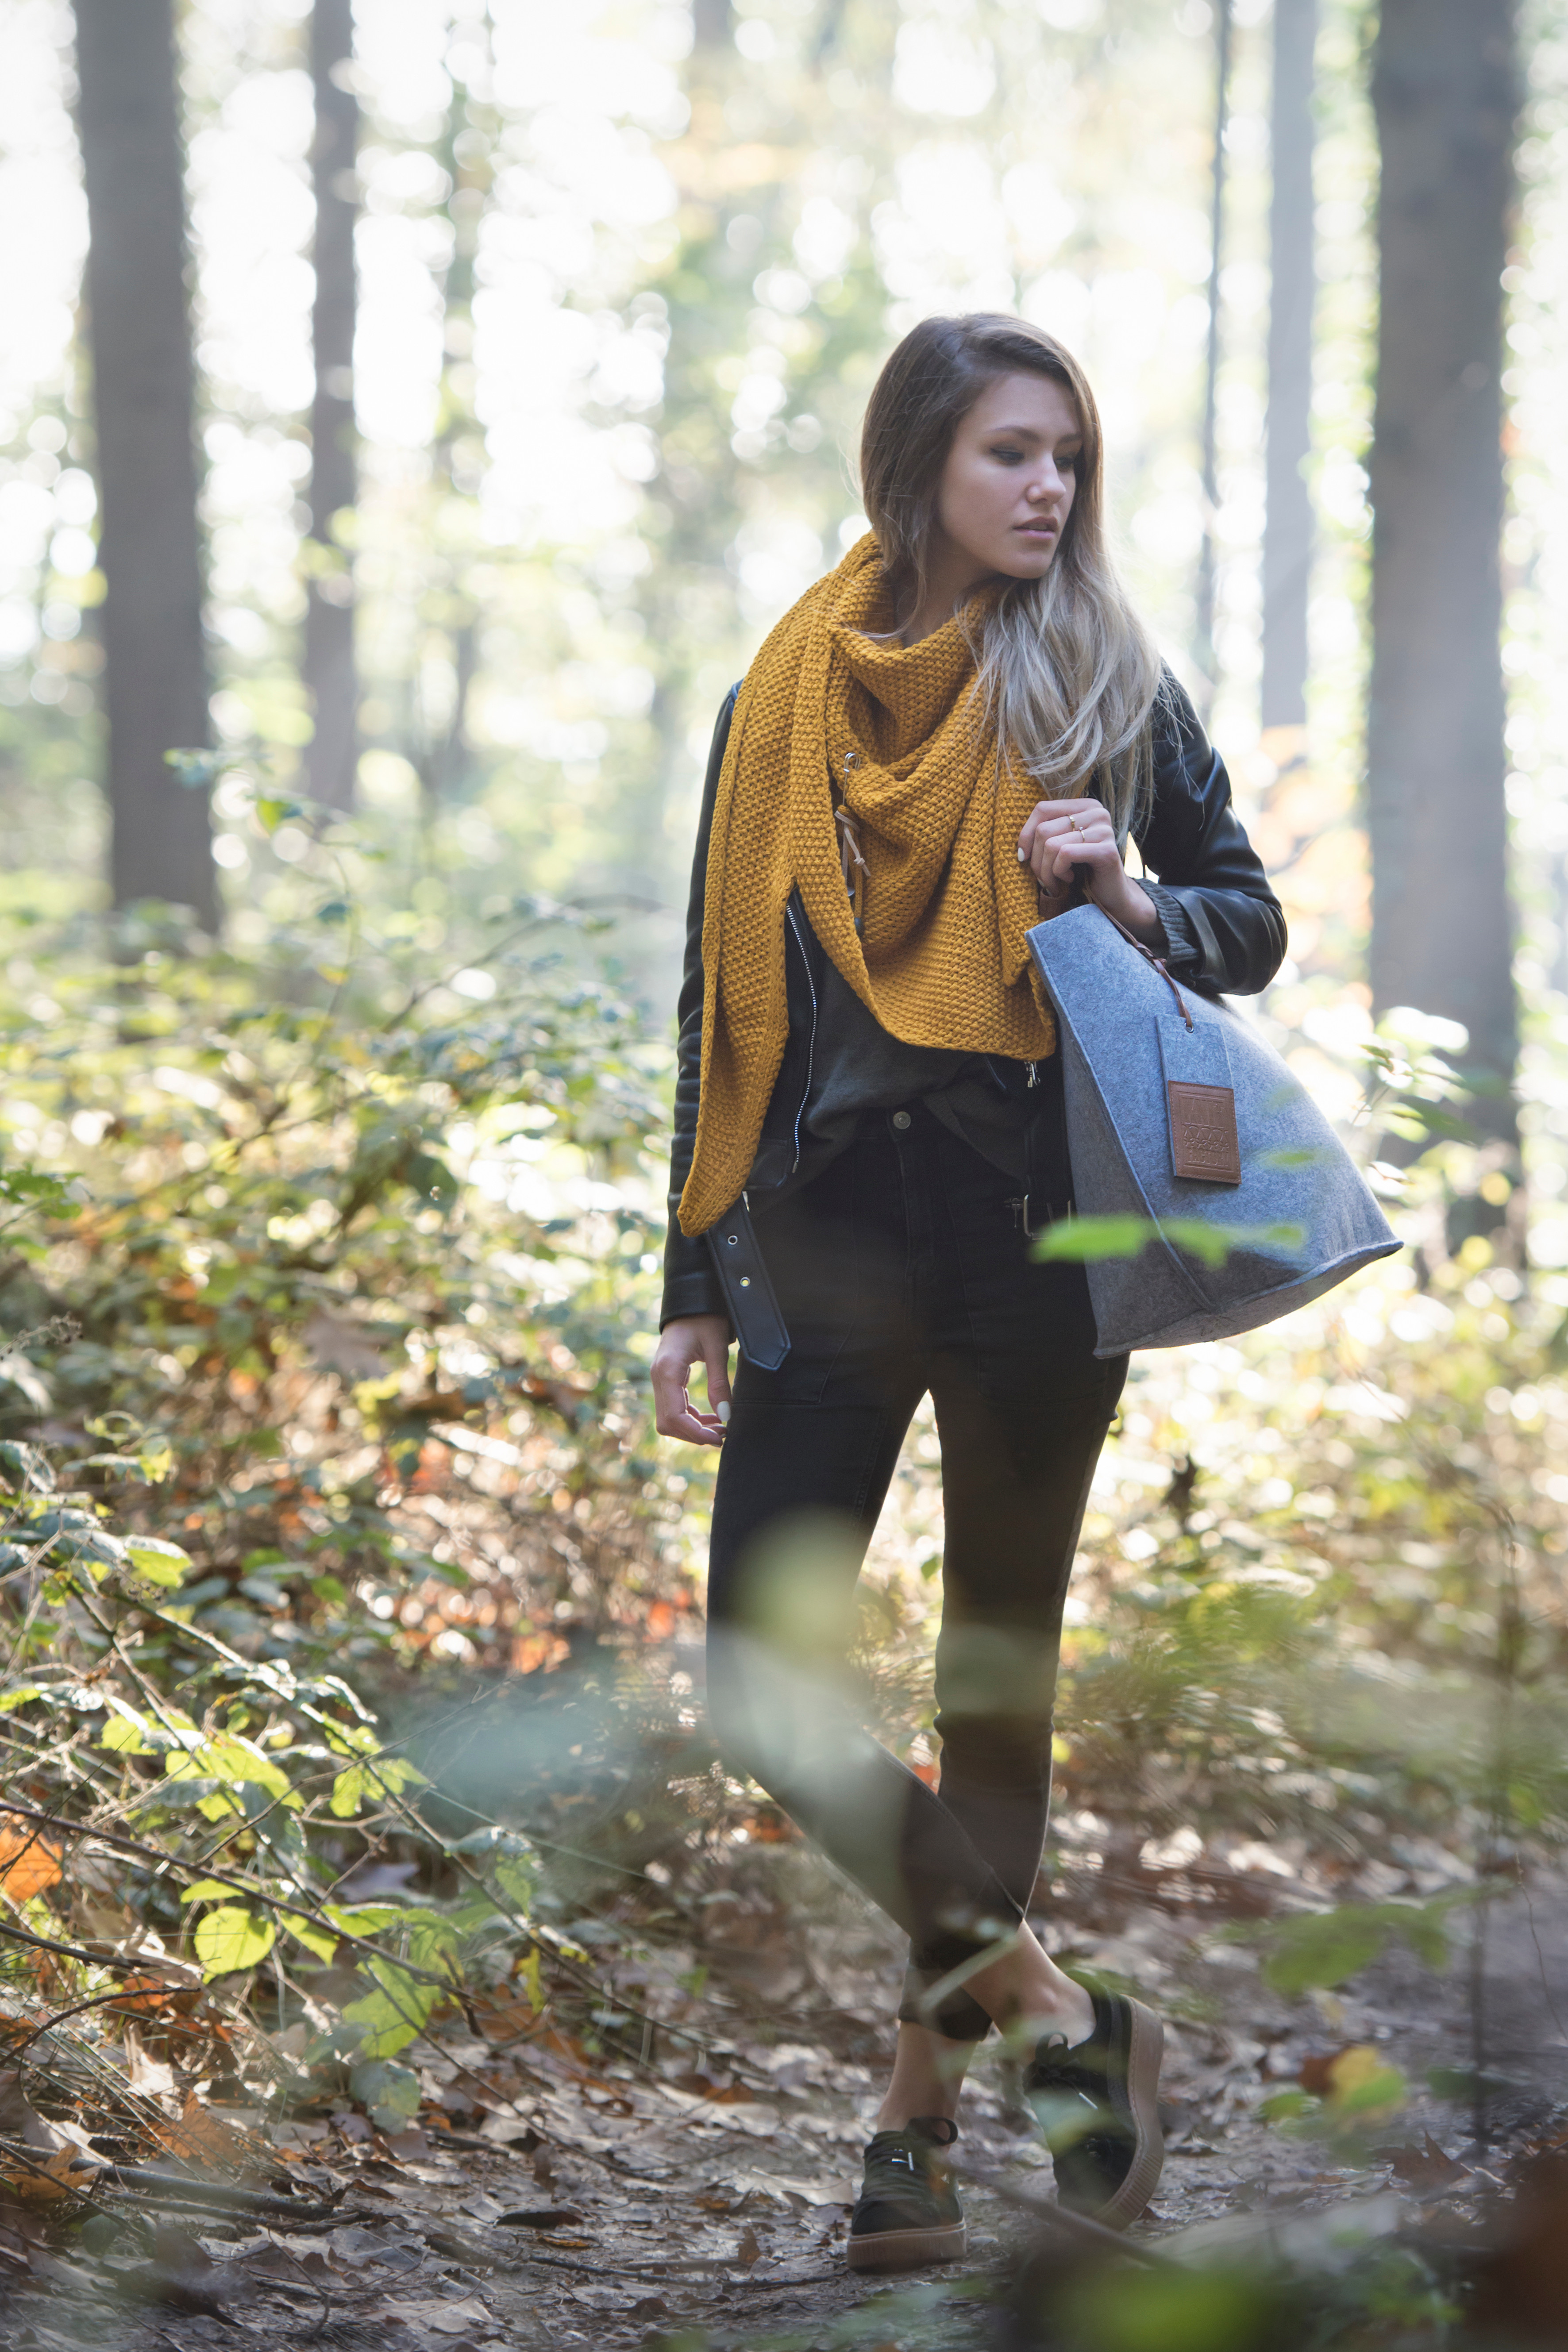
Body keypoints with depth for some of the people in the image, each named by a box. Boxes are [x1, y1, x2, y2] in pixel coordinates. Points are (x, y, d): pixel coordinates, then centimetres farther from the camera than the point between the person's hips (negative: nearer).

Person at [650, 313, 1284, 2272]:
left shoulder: (1109, 690, 6)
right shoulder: (791, 696, 8)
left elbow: (1252, 927, 12)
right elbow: (730, 1004, 10)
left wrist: (1130, 896, -11)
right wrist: (694, 1287, 7)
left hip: (1038, 1236, -1)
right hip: (833, 1234, 1)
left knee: (999, 1672, 5)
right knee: (759, 1675, -10)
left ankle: (924, 2106, 16)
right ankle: (1054, 2008, 2)